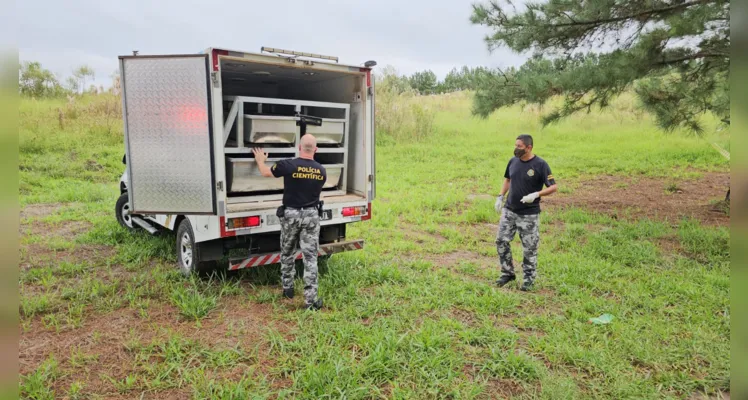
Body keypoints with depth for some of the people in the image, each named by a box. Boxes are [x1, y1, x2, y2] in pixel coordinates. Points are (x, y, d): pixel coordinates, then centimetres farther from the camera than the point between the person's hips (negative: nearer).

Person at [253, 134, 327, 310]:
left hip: (290, 214, -1)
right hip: (311, 215, 1)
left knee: (287, 253, 20)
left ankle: (288, 289, 33)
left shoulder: (287, 165, -12)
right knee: (310, 257, 2)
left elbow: (266, 172, 7)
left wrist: (260, 160, 28)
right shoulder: (321, 170, -1)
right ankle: (310, 300, 1)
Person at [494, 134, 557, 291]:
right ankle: (507, 273, 22)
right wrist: (500, 197, 7)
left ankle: (529, 278, 21)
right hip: (509, 210, 5)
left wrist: (536, 195, -26)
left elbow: (553, 187, -12)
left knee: (529, 247, 4)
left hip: (529, 214, -5)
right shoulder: (513, 161, 3)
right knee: (501, 241, 4)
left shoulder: (540, 164, -13)